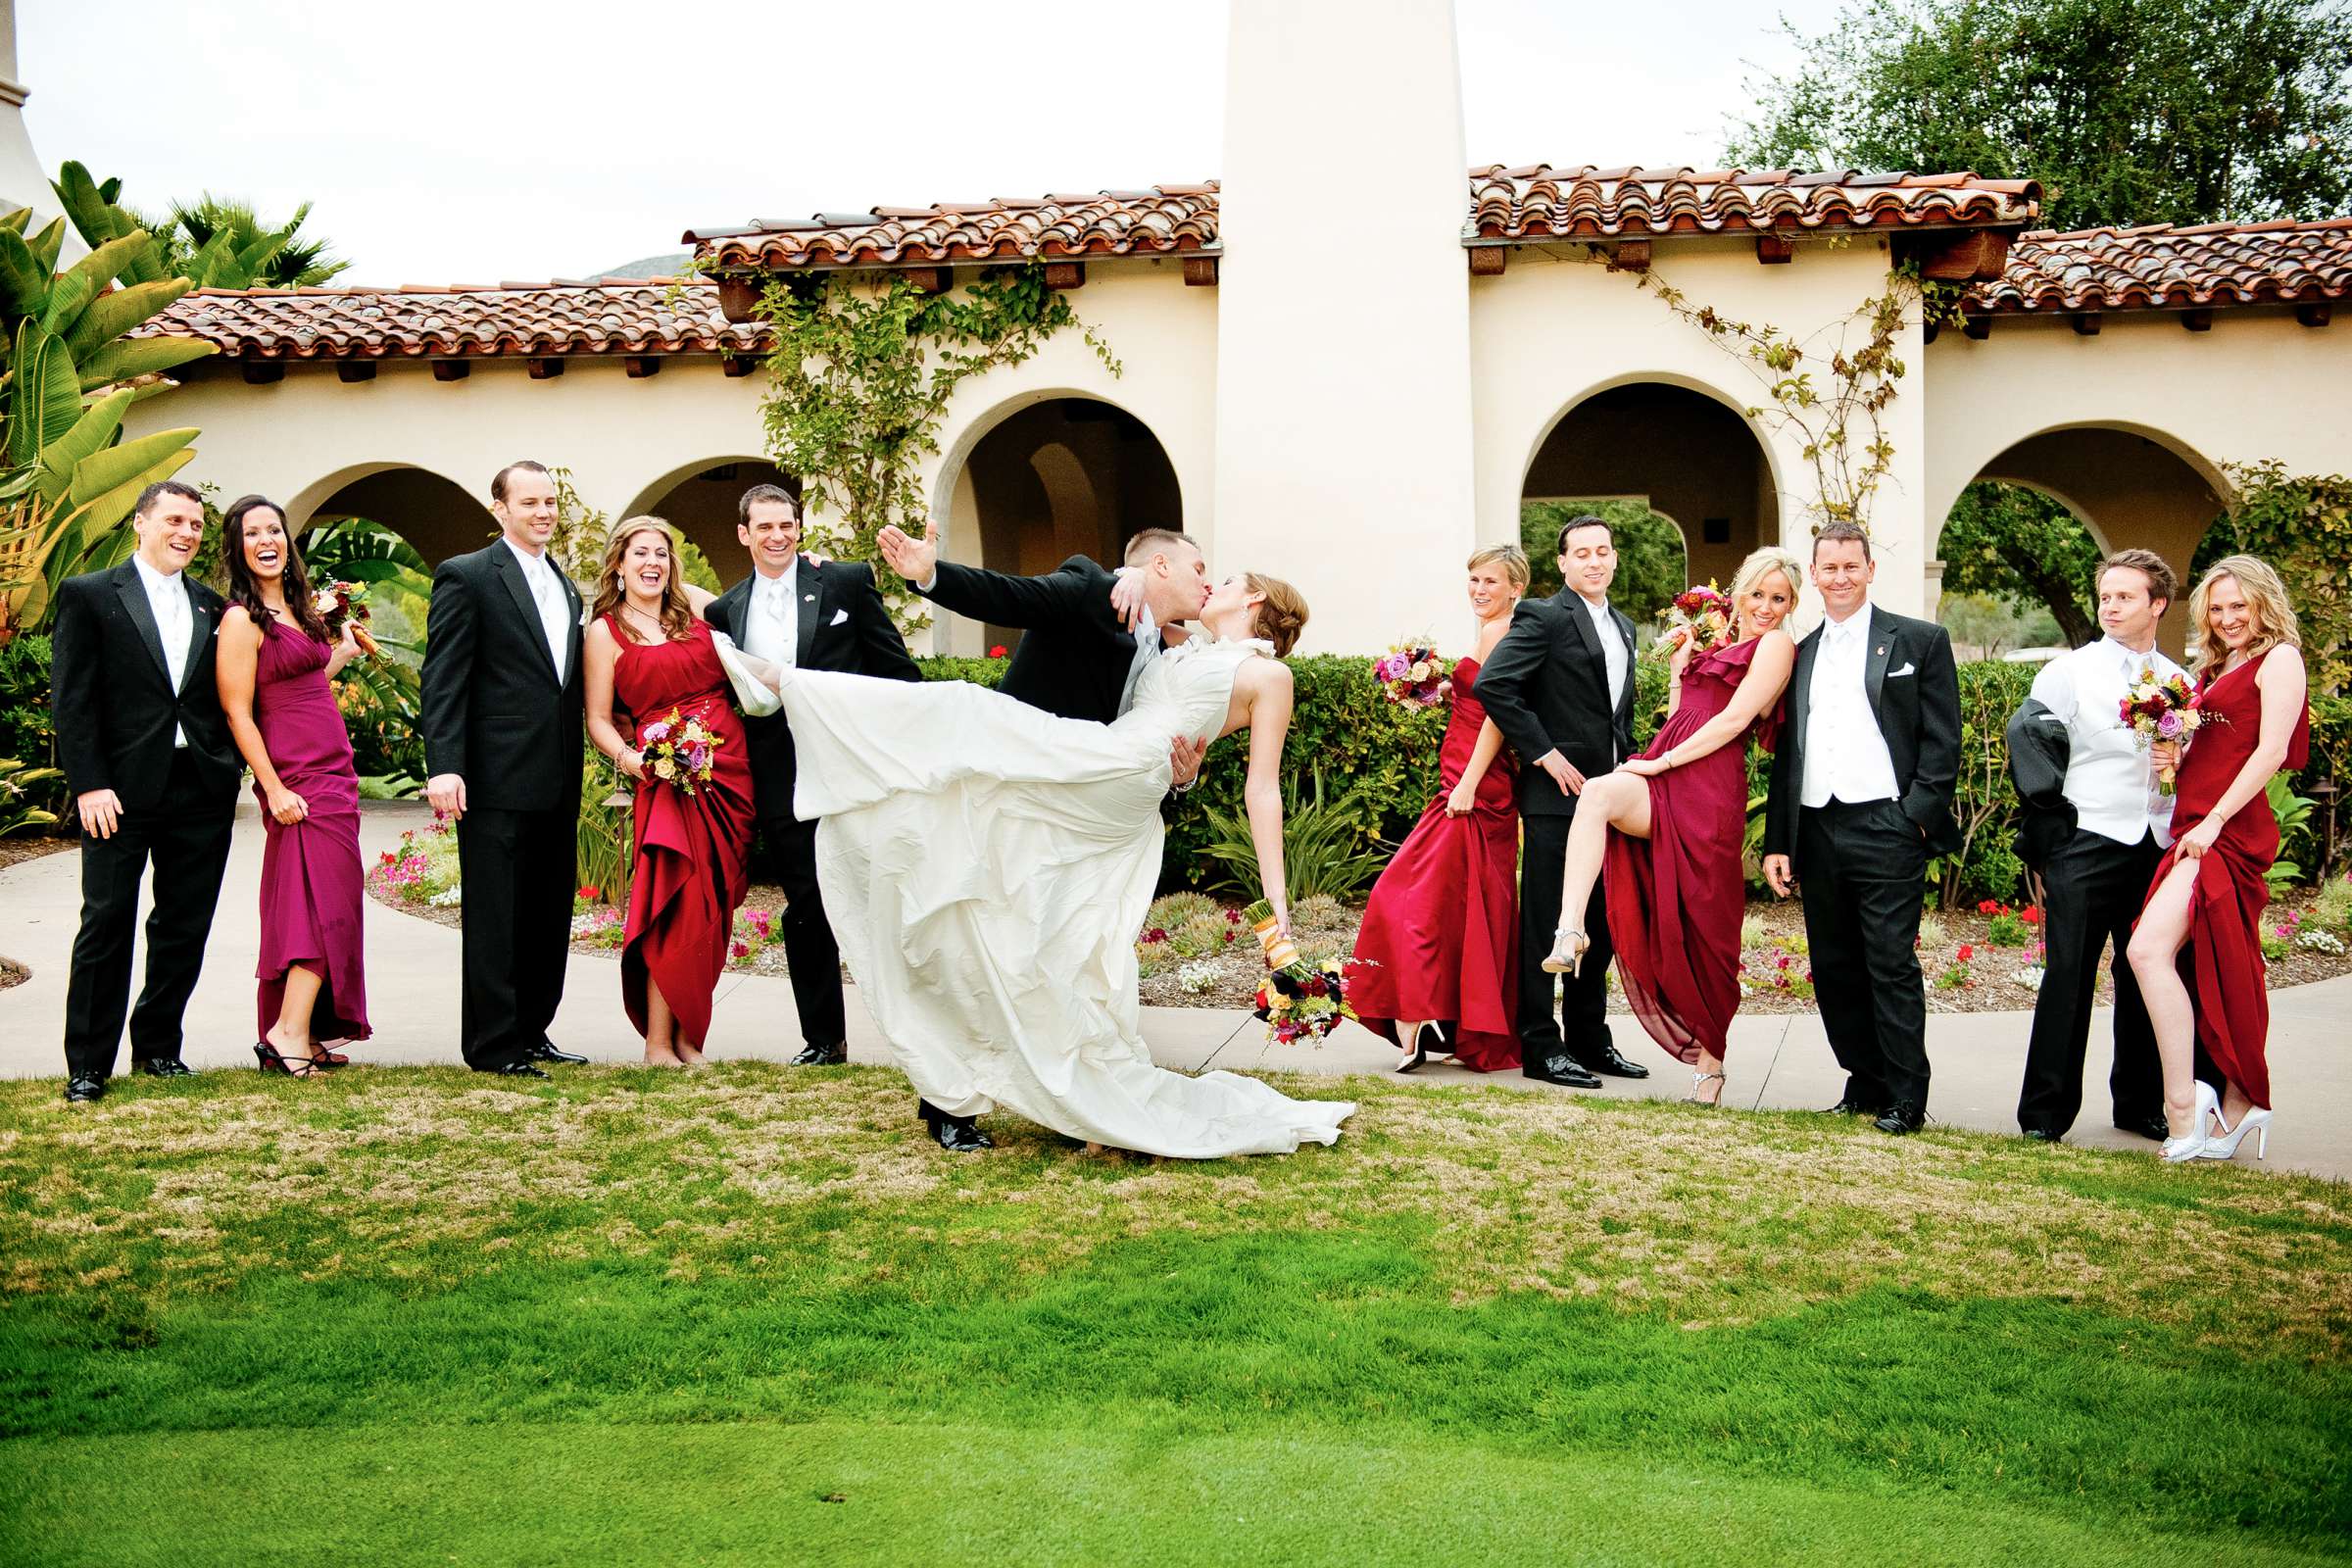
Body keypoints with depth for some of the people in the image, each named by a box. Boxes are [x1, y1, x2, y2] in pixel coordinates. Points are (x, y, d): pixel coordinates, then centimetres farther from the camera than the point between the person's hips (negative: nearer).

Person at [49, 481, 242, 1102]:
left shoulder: (212, 605, 13)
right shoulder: (88, 596, 1)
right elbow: (71, 700, -4)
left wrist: (228, 777, 4)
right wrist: (90, 785, -12)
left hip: (201, 789, 4)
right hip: (122, 790, -4)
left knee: (185, 928, 9)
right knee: (107, 924, 0)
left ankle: (157, 1047, 23)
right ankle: (88, 1066, 8)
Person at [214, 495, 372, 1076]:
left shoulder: (296, 609, 16)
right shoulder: (242, 618, -9)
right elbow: (237, 711, -13)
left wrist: (342, 652, 27)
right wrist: (274, 789, -17)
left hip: (333, 773, 8)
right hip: (297, 777, -8)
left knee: (314, 902, 8)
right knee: (326, 898, -13)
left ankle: (289, 1036, 12)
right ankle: (291, 1032, -12)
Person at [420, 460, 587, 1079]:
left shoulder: (566, 587, 18)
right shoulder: (467, 576, -3)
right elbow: (443, 680, -9)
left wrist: (575, 776, 15)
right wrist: (443, 767, -18)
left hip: (558, 785, 7)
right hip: (497, 780, -7)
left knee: (549, 917, 11)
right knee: (495, 917, -2)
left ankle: (531, 1032, 21)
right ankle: (493, 1045, 4)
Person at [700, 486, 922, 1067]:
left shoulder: (847, 581, 1)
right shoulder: (725, 611, 10)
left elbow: (897, 669, 1)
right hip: (782, 780, 3)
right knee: (806, 908, 7)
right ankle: (823, 1038, 16)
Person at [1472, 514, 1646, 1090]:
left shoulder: (1624, 628, 17)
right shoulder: (1543, 617, -8)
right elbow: (1492, 685, -20)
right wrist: (1544, 753, -18)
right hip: (1557, 794, -8)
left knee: (1599, 924, 13)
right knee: (1545, 923, -2)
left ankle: (1589, 1039, 23)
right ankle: (1540, 1047, 3)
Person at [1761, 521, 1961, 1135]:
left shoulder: (1920, 641, 4)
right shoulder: (1801, 654, 17)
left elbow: (1942, 740, -1)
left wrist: (1918, 816, -12)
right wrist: (1777, 843, 11)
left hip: (1886, 827, -5)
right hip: (1816, 830, 5)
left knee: (1892, 965, -5)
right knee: (1835, 969, 8)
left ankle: (1907, 1100, 2)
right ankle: (1867, 1084, 19)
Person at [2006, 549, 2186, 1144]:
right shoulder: (2069, 672, 0)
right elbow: (2029, 746, -3)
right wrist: (2044, 844, -5)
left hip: (2156, 848, 4)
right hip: (2087, 844, -4)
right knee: (2069, 975, -4)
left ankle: (2140, 1104, 20)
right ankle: (2045, 1112, 0)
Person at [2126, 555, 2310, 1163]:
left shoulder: (2278, 658, -1)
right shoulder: (2212, 669, 23)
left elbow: (2271, 750, -11)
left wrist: (2214, 821, -18)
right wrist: (2173, 756, 5)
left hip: (2229, 833, -8)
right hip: (2195, 830, 8)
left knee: (2149, 949, -22)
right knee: (2225, 973, 10)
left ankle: (2182, 1106, -19)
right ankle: (2236, 1108, 17)